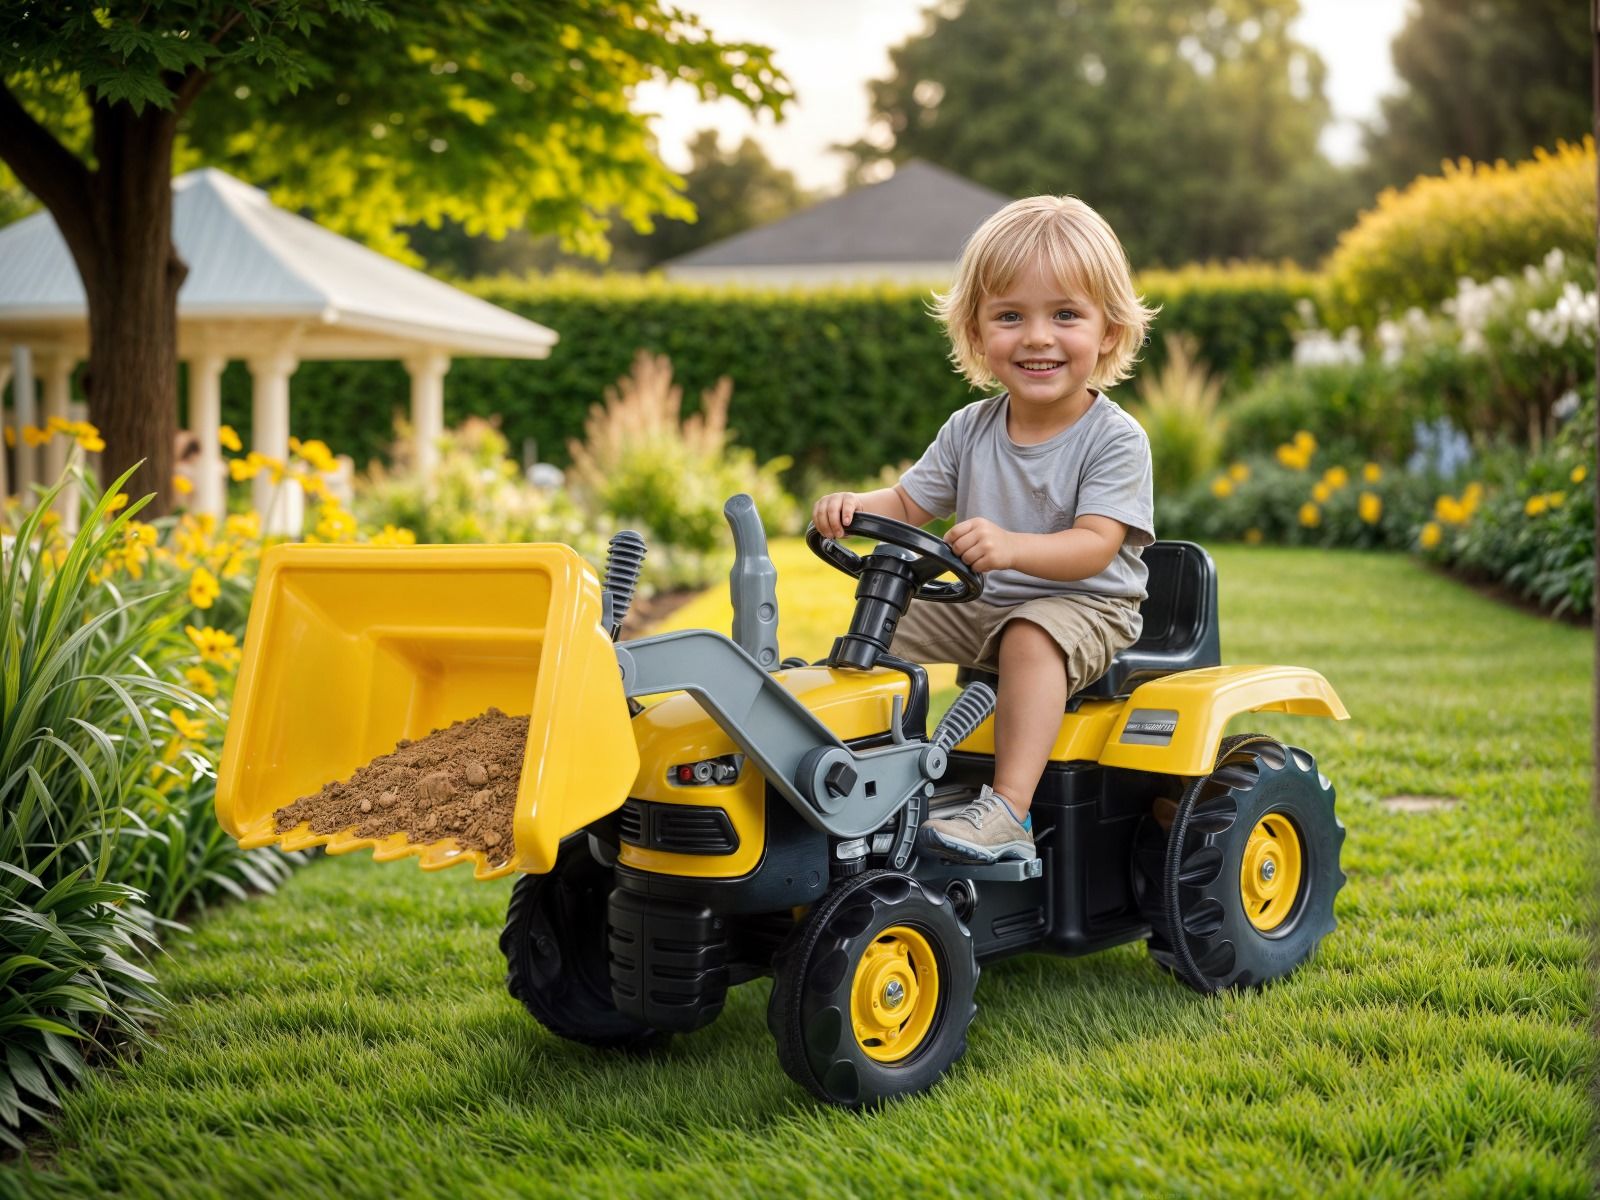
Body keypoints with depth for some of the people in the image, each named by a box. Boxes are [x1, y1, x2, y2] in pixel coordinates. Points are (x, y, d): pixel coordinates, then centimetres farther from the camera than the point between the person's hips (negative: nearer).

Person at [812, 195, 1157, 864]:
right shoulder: (971, 430, 3)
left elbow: (1095, 545, -25)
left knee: (1030, 636, -37)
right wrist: (852, 507, -16)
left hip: (1084, 609, -7)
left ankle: (1009, 808, -44)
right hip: (981, 605, 7)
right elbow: (907, 503, 8)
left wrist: (1012, 547, -44)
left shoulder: (1114, 439, -14)